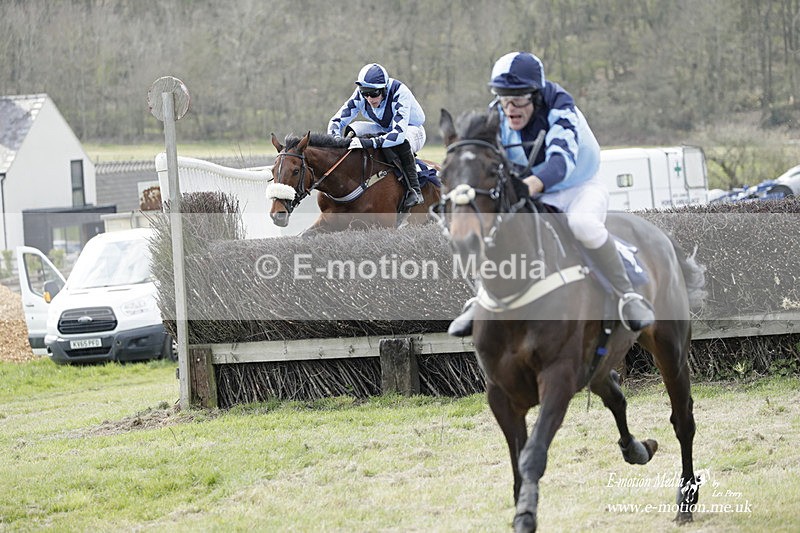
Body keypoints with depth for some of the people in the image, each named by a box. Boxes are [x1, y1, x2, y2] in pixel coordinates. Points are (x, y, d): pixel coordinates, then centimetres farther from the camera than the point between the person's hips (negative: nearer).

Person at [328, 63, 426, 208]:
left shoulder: (400, 94, -36)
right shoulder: (360, 95, -20)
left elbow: (399, 133, -47)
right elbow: (336, 121, -18)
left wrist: (369, 143, -57)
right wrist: (336, 139, -41)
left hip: (413, 130, -6)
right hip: (384, 129, 6)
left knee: (401, 141, -40)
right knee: (354, 129, -18)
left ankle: (415, 190, -28)